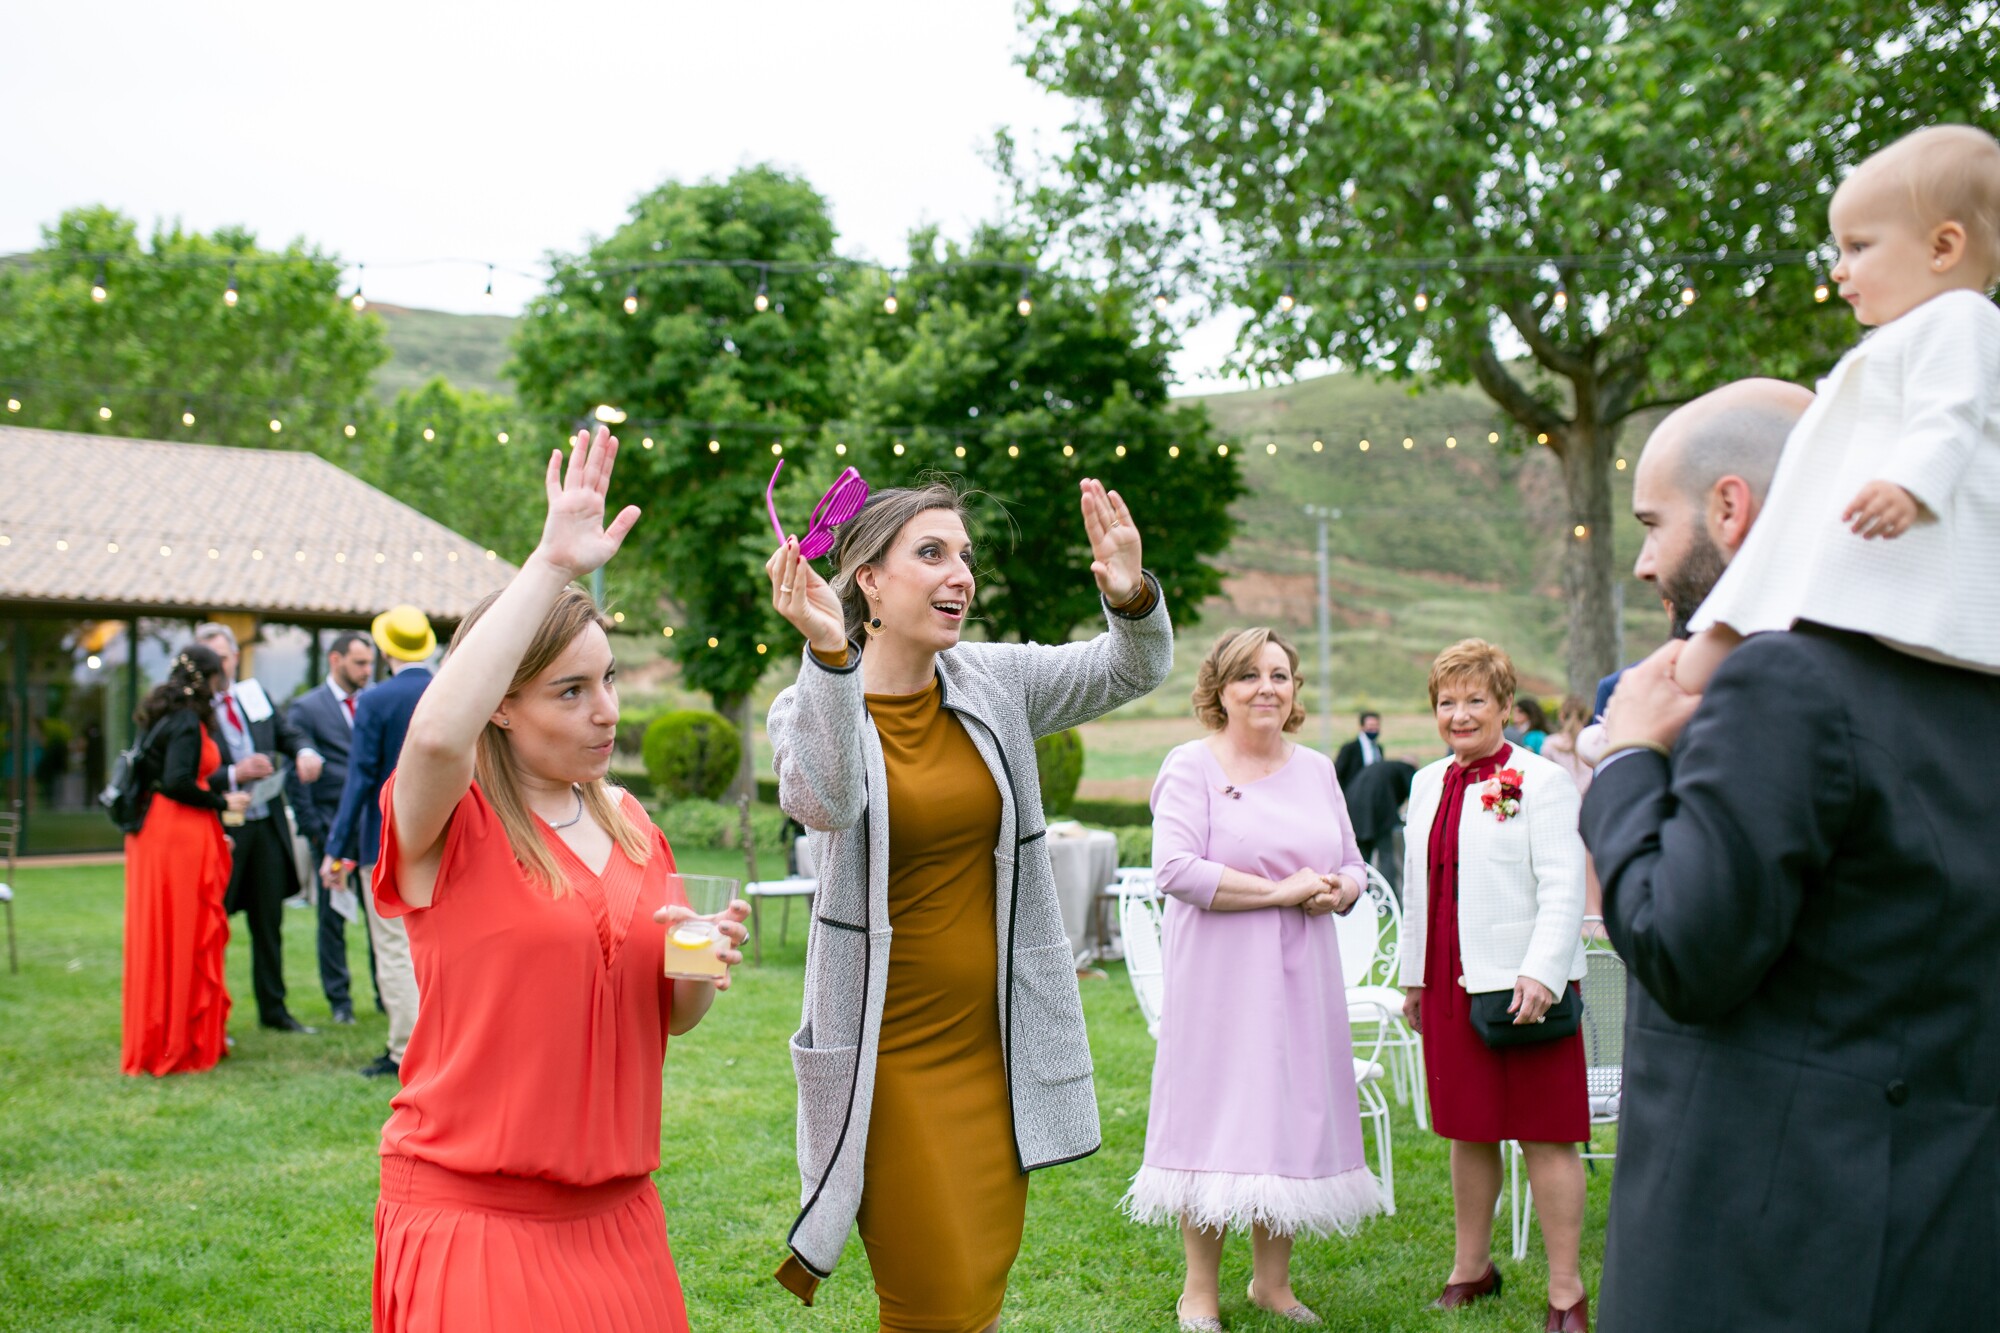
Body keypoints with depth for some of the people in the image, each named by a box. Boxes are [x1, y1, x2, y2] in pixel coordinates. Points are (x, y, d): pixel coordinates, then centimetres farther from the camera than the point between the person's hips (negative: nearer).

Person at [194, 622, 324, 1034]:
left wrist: (304, 752, -6)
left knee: (269, 922, 14)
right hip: (222, 830, -6)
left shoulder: (255, 694, 9)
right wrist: (234, 775, -25)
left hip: (268, 825, 6)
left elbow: (287, 732, 16)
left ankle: (273, 1010, 26)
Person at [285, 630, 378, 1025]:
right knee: (333, 916, 4)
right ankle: (339, 999, 14)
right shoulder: (304, 709, 0)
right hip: (332, 825, -3)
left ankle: (386, 993, 11)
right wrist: (312, 828, -7)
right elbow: (295, 775, -2)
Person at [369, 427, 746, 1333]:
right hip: (471, 1217, -5)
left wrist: (702, 968, -8)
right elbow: (436, 732, -36)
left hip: (615, 1214, 6)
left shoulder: (629, 824, 8)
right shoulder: (450, 824, -10)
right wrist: (553, 563, -32)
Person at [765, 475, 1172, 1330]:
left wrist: (1132, 598, -21)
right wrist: (831, 657, -40)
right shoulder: (811, 707, -7)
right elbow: (827, 803, -28)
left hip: (996, 1045, 4)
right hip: (888, 1056, -4)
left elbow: (1134, 672, 0)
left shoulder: (995, 682, 4)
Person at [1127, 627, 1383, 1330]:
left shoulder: (1317, 769, 13)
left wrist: (1336, 891, -7)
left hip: (1302, 974, 5)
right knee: (1215, 1113, -2)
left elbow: (1353, 867, 17)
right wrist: (1281, 890, -16)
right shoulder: (1192, 765, -5)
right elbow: (1175, 869, -17)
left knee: (1292, 1110, 8)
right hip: (1221, 974, -5)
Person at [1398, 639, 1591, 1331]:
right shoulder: (1428, 783, 14)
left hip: (1520, 983, -6)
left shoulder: (1539, 781, -7)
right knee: (1467, 1132, 15)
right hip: (1449, 983, 6)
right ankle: (1472, 1268, 29)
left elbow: (1563, 889, -12)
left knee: (1544, 1137, 0)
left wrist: (1541, 973, -20)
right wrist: (1413, 976, 20)